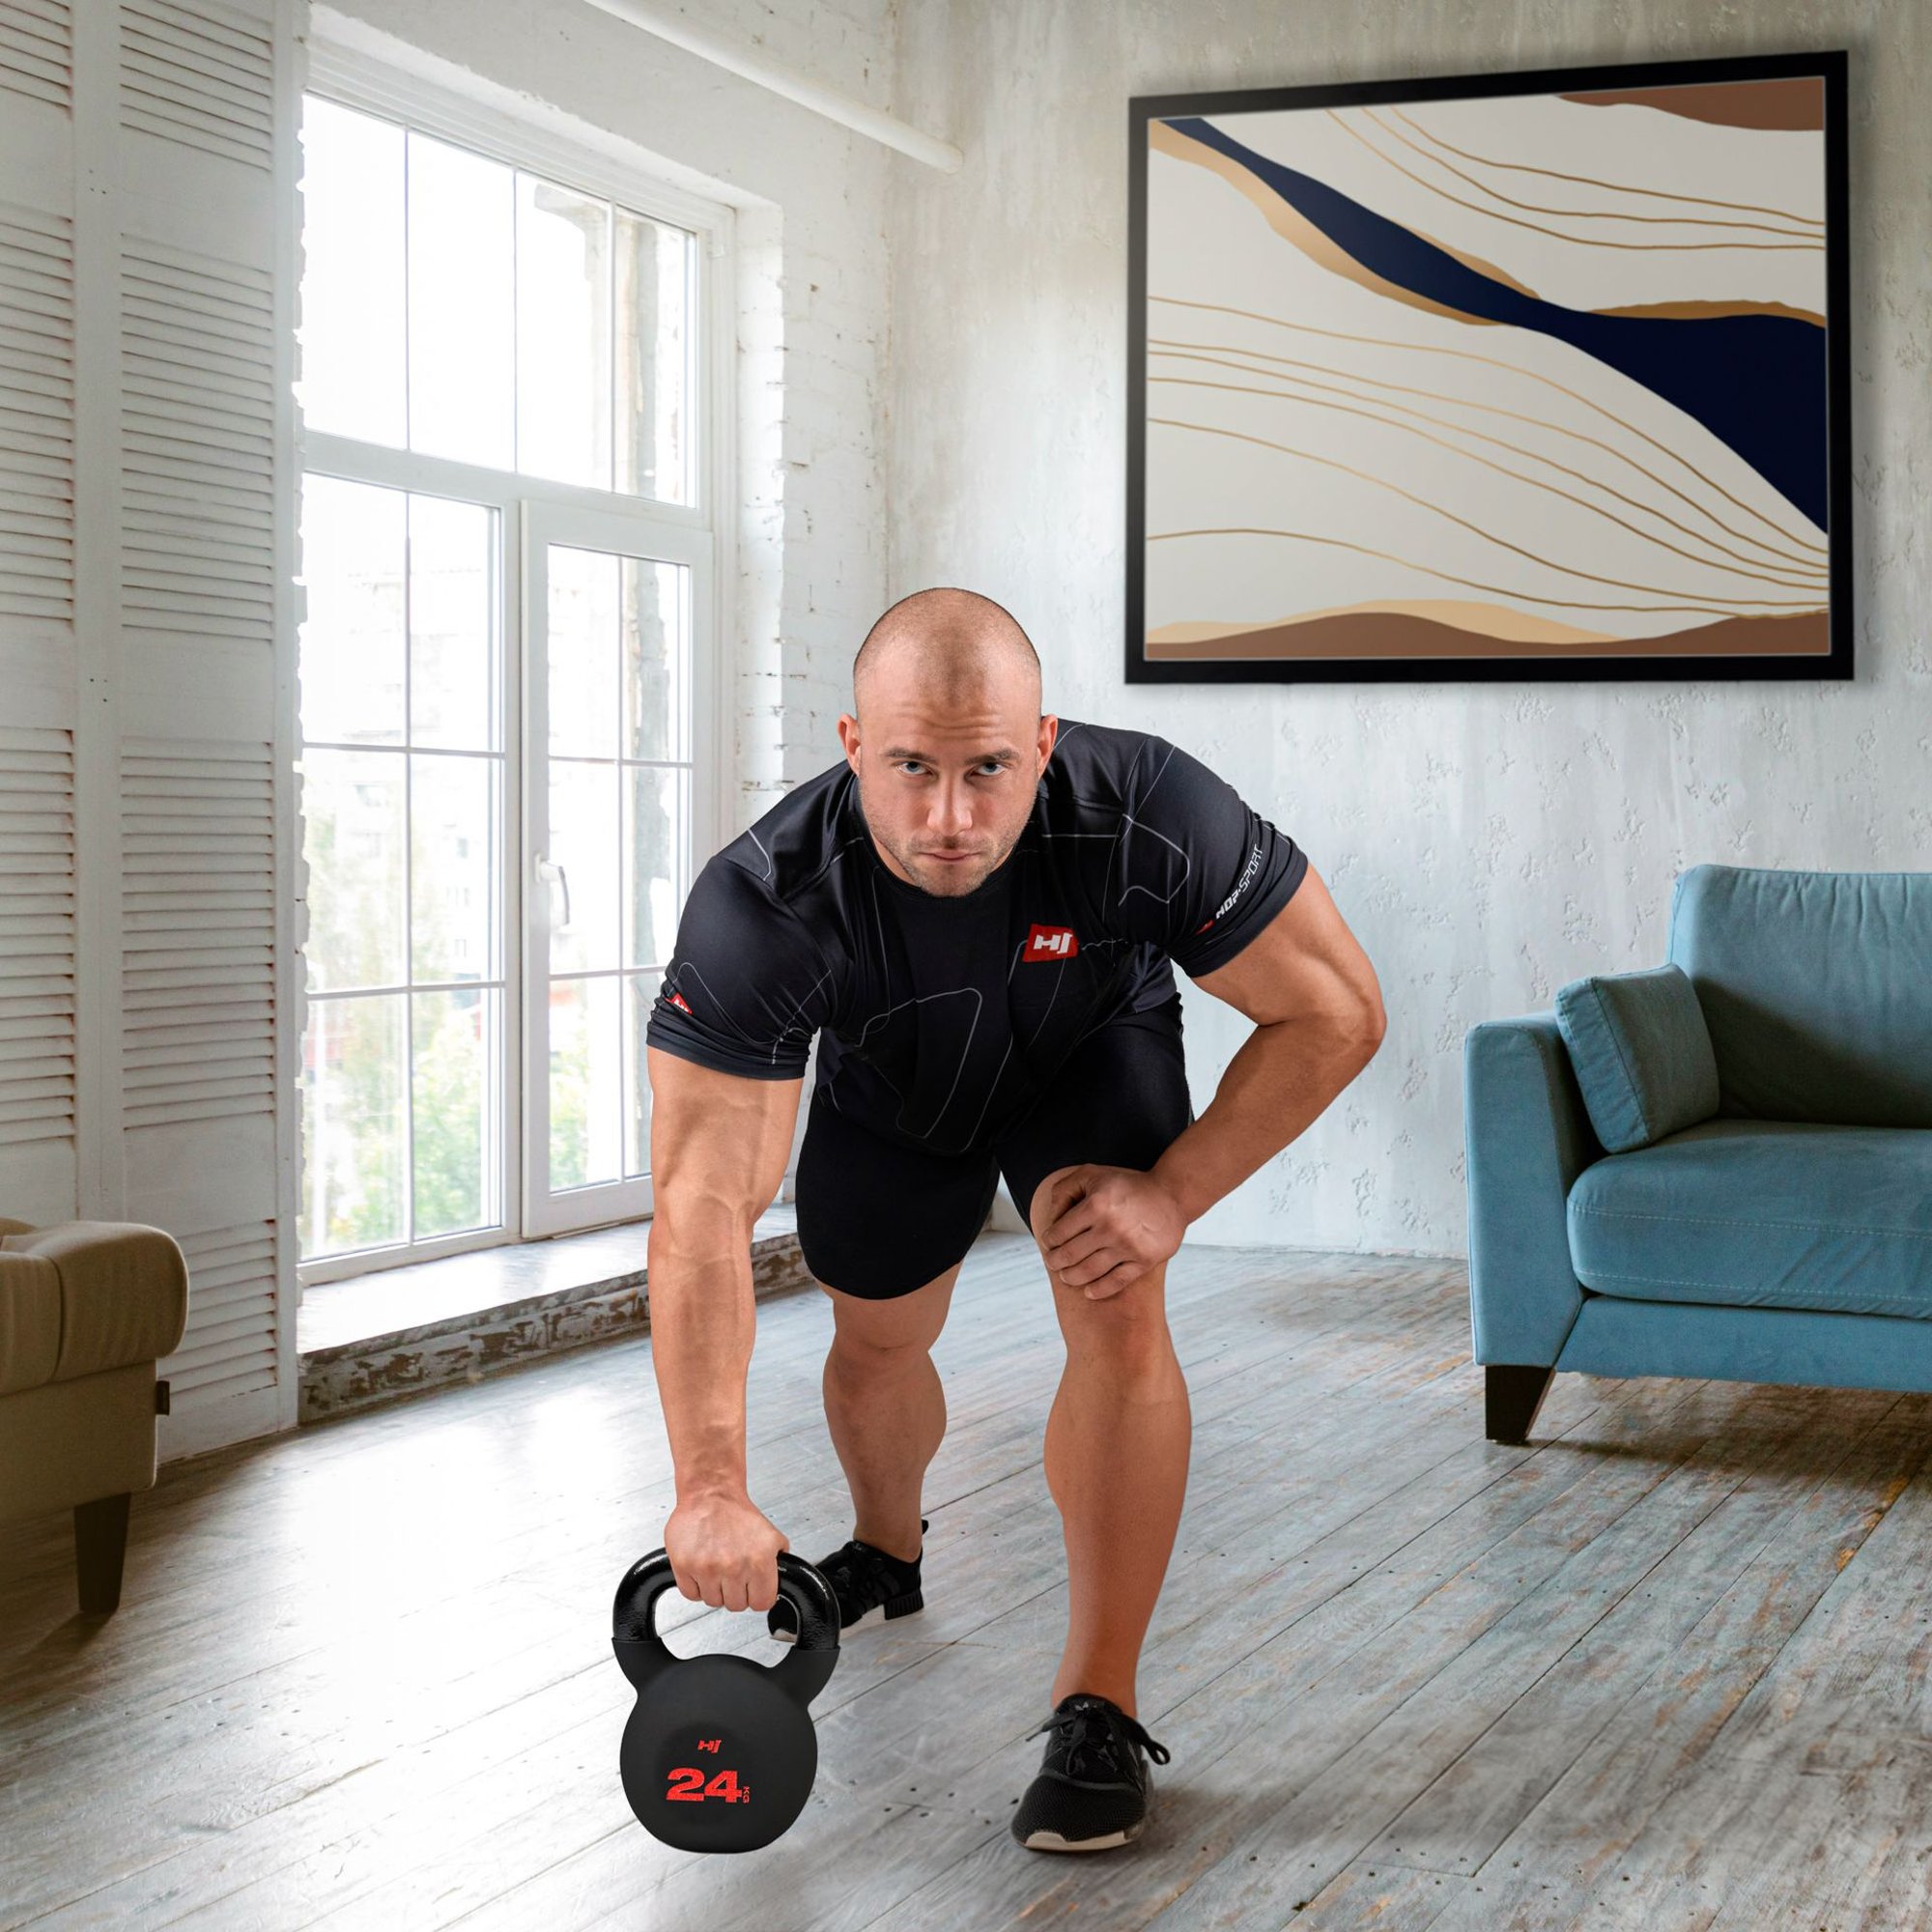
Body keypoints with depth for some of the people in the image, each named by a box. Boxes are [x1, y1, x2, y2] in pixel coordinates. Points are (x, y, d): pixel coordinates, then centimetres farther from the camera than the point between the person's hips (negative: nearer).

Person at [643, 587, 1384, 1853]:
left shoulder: (1149, 818, -41)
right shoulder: (764, 903, -41)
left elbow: (1336, 1010, -26)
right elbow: (706, 1203, -43)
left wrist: (1176, 1190, -30)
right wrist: (711, 1490, -50)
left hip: (1088, 1050, -1)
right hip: (885, 1085, 1)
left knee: (1118, 1310, -24)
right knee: (879, 1342, 16)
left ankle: (1099, 1710, -15)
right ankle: (887, 1556, 51)